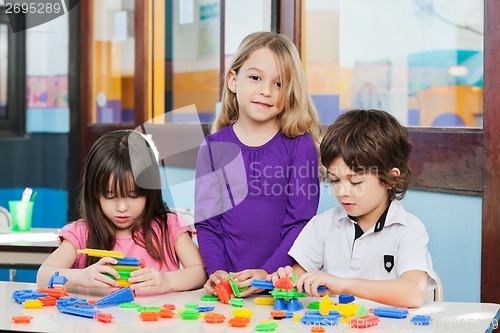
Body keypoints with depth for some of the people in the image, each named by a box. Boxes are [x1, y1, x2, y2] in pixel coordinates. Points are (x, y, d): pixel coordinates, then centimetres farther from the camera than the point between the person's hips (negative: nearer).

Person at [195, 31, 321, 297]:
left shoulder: (299, 144, 1)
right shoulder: (214, 146, 8)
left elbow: (301, 223, -3)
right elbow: (207, 221, 7)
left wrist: (268, 273, -15)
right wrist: (216, 271, -8)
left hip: (283, 281, -1)